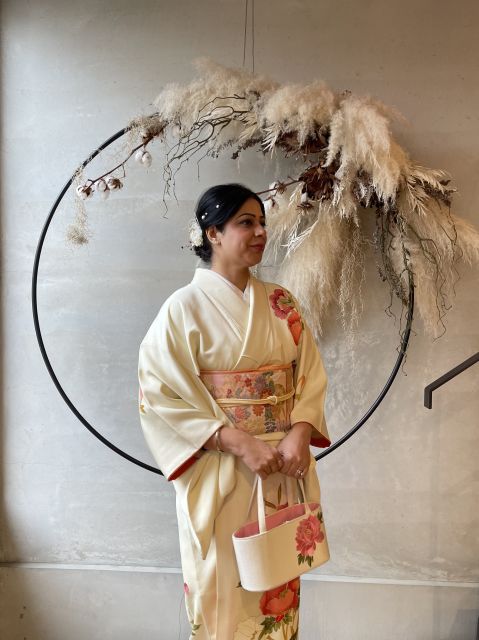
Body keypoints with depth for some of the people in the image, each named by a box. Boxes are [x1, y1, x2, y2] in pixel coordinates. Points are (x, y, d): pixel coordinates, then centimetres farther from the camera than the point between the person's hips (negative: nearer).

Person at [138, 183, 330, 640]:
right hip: (219, 475, -4)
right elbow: (162, 396, -12)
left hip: (285, 467, 4)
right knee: (224, 589, 9)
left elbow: (310, 375, 6)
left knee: (279, 584, 16)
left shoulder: (280, 303, 6)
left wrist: (300, 432, -13)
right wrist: (240, 443, -19)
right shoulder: (184, 307, -8)